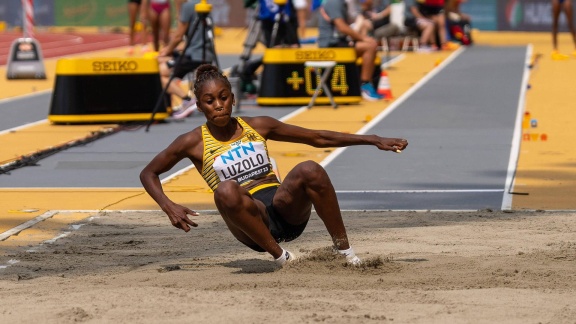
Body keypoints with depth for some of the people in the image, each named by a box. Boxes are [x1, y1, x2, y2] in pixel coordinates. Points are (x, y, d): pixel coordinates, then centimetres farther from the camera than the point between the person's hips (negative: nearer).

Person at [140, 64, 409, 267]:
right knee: (226, 191, -35)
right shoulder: (193, 143, 4)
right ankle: (281, 257, -24)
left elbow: (318, 138, 15)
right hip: (250, 219, -3)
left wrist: (373, 140, 10)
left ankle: (344, 250, -17)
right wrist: (168, 207, -7)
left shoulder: (257, 126, 12)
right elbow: (149, 173, 13)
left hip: (289, 209, 3)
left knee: (309, 170, -28)